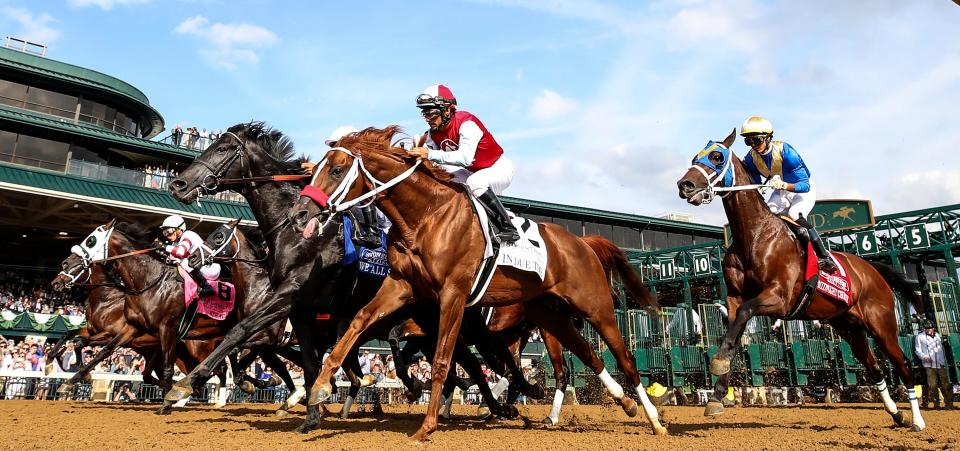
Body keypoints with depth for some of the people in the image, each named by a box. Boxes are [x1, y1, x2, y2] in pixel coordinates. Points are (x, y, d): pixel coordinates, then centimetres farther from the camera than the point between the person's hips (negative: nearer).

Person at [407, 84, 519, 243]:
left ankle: (508, 228, -27)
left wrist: (431, 155, -51)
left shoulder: (467, 124, -29)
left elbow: (465, 158, -45)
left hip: (499, 169, -8)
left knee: (475, 182, -38)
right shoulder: (434, 131, -5)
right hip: (473, 172, 8)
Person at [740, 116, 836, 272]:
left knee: (795, 215, -30)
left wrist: (783, 185, -52)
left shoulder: (785, 152, -33)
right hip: (781, 191, 6)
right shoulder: (751, 158, -17)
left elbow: (805, 186, -34)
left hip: (804, 189, -6)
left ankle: (824, 256, -20)